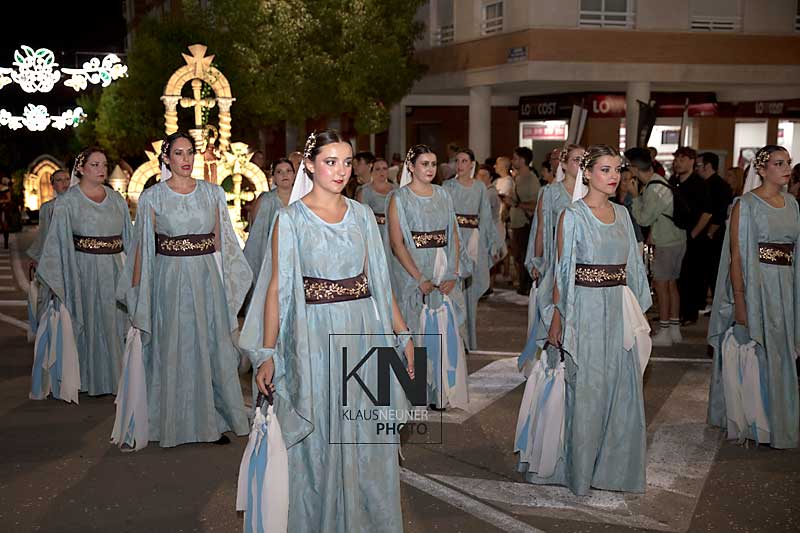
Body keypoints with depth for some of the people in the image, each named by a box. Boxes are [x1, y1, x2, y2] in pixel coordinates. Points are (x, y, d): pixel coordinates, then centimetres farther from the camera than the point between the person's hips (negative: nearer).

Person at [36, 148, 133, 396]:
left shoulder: (116, 199, 10)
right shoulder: (67, 202, -2)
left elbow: (128, 236, 13)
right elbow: (57, 241, -4)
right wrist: (55, 280, -9)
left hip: (114, 268, 4)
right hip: (84, 269, -4)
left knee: (116, 320, 6)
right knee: (90, 322, 3)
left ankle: (115, 376, 17)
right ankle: (91, 378, 14)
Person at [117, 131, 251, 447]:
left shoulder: (212, 193, 6)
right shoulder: (152, 197, 0)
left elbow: (220, 242, 9)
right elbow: (143, 247, 1)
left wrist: (228, 284, 4)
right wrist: (136, 290, -1)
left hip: (207, 278, 2)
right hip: (169, 280, -2)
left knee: (212, 347, 4)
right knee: (172, 351, 4)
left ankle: (213, 420, 15)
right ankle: (174, 423, 16)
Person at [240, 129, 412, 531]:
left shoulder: (362, 215, 7)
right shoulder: (291, 218, -4)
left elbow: (377, 280, 10)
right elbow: (277, 287, -7)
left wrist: (402, 333, 6)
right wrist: (267, 354, -10)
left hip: (364, 334, 4)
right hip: (315, 339, -3)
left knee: (368, 441, 9)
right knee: (319, 441, 7)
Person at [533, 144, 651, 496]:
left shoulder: (622, 214, 11)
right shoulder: (573, 216, -6)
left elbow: (632, 266, 15)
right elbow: (563, 271, -7)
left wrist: (639, 310, 11)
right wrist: (557, 319, -10)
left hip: (620, 312, 6)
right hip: (586, 311, -6)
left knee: (623, 391, 8)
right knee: (586, 392, 2)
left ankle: (614, 465, 23)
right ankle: (580, 469, 17)